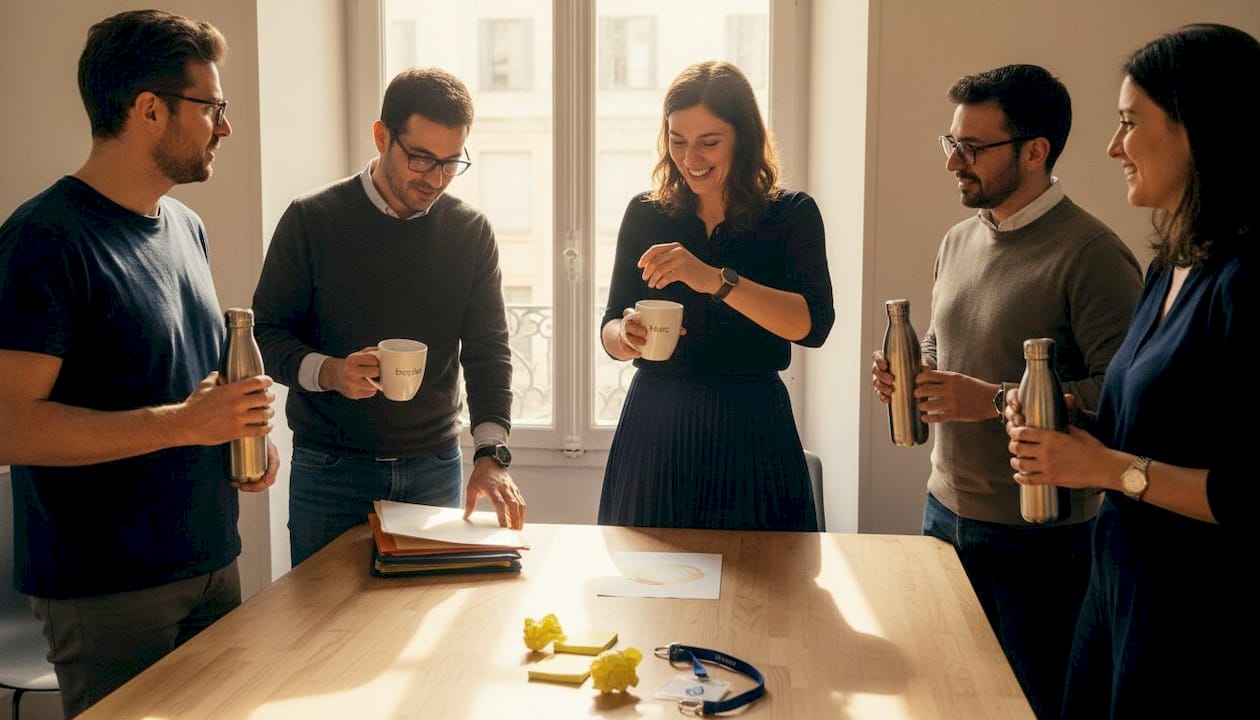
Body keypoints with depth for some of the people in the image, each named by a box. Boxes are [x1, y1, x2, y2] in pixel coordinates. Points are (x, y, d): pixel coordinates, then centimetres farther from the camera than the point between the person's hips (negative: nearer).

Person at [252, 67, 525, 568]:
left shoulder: (471, 232, 1)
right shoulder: (312, 220, -6)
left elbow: (488, 350, -2)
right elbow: (267, 333, -3)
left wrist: (492, 453, -16)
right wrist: (327, 371, -23)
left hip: (436, 469, 2)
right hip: (330, 469, -2)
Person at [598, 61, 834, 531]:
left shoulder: (792, 215, -2)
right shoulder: (645, 215, 6)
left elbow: (813, 324, -16)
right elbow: (609, 328, 7)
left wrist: (717, 279, -27)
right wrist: (625, 336, -16)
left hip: (750, 430, -2)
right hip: (653, 426, 2)